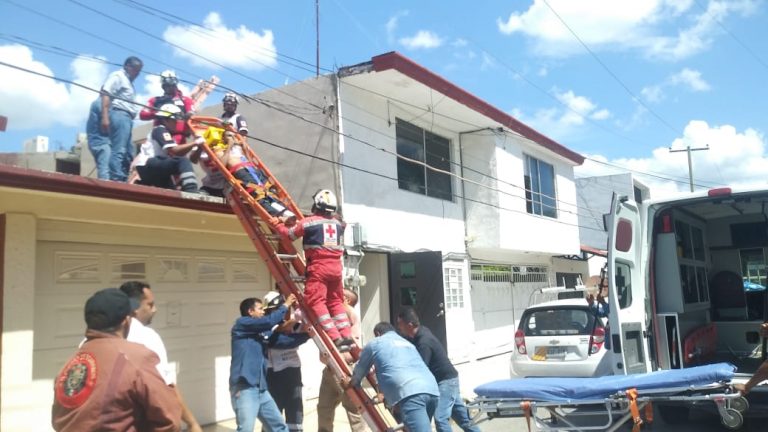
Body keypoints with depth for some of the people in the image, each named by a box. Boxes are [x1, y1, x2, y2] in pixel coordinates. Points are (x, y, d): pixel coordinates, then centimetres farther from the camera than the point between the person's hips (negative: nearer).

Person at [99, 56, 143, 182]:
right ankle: (116, 179, -22)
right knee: (118, 150, -17)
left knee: (128, 153, 6)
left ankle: (124, 180, 5)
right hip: (119, 115, -10)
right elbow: (105, 95, -10)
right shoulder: (117, 76, 3)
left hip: (126, 117, 10)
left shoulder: (128, 82, 29)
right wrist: (105, 117, -20)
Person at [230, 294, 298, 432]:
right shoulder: (241, 323, -2)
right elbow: (269, 321, -14)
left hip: (261, 389, 9)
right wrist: (285, 305, -2)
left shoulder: (262, 333, 19)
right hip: (244, 388, -8)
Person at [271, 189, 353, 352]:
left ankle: (335, 338, -13)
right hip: (336, 266, 6)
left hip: (318, 266, -6)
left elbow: (289, 234, 6)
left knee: (316, 301, -4)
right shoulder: (338, 223, 12)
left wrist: (276, 223, 26)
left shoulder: (309, 222, -4)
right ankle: (347, 336, 9)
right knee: (336, 302, 15)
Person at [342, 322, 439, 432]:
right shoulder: (408, 344, 39)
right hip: (432, 389, 7)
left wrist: (350, 383, 54)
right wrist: (385, 396, 61)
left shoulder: (374, 343, 22)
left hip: (409, 393, -7)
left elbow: (359, 371, 32)